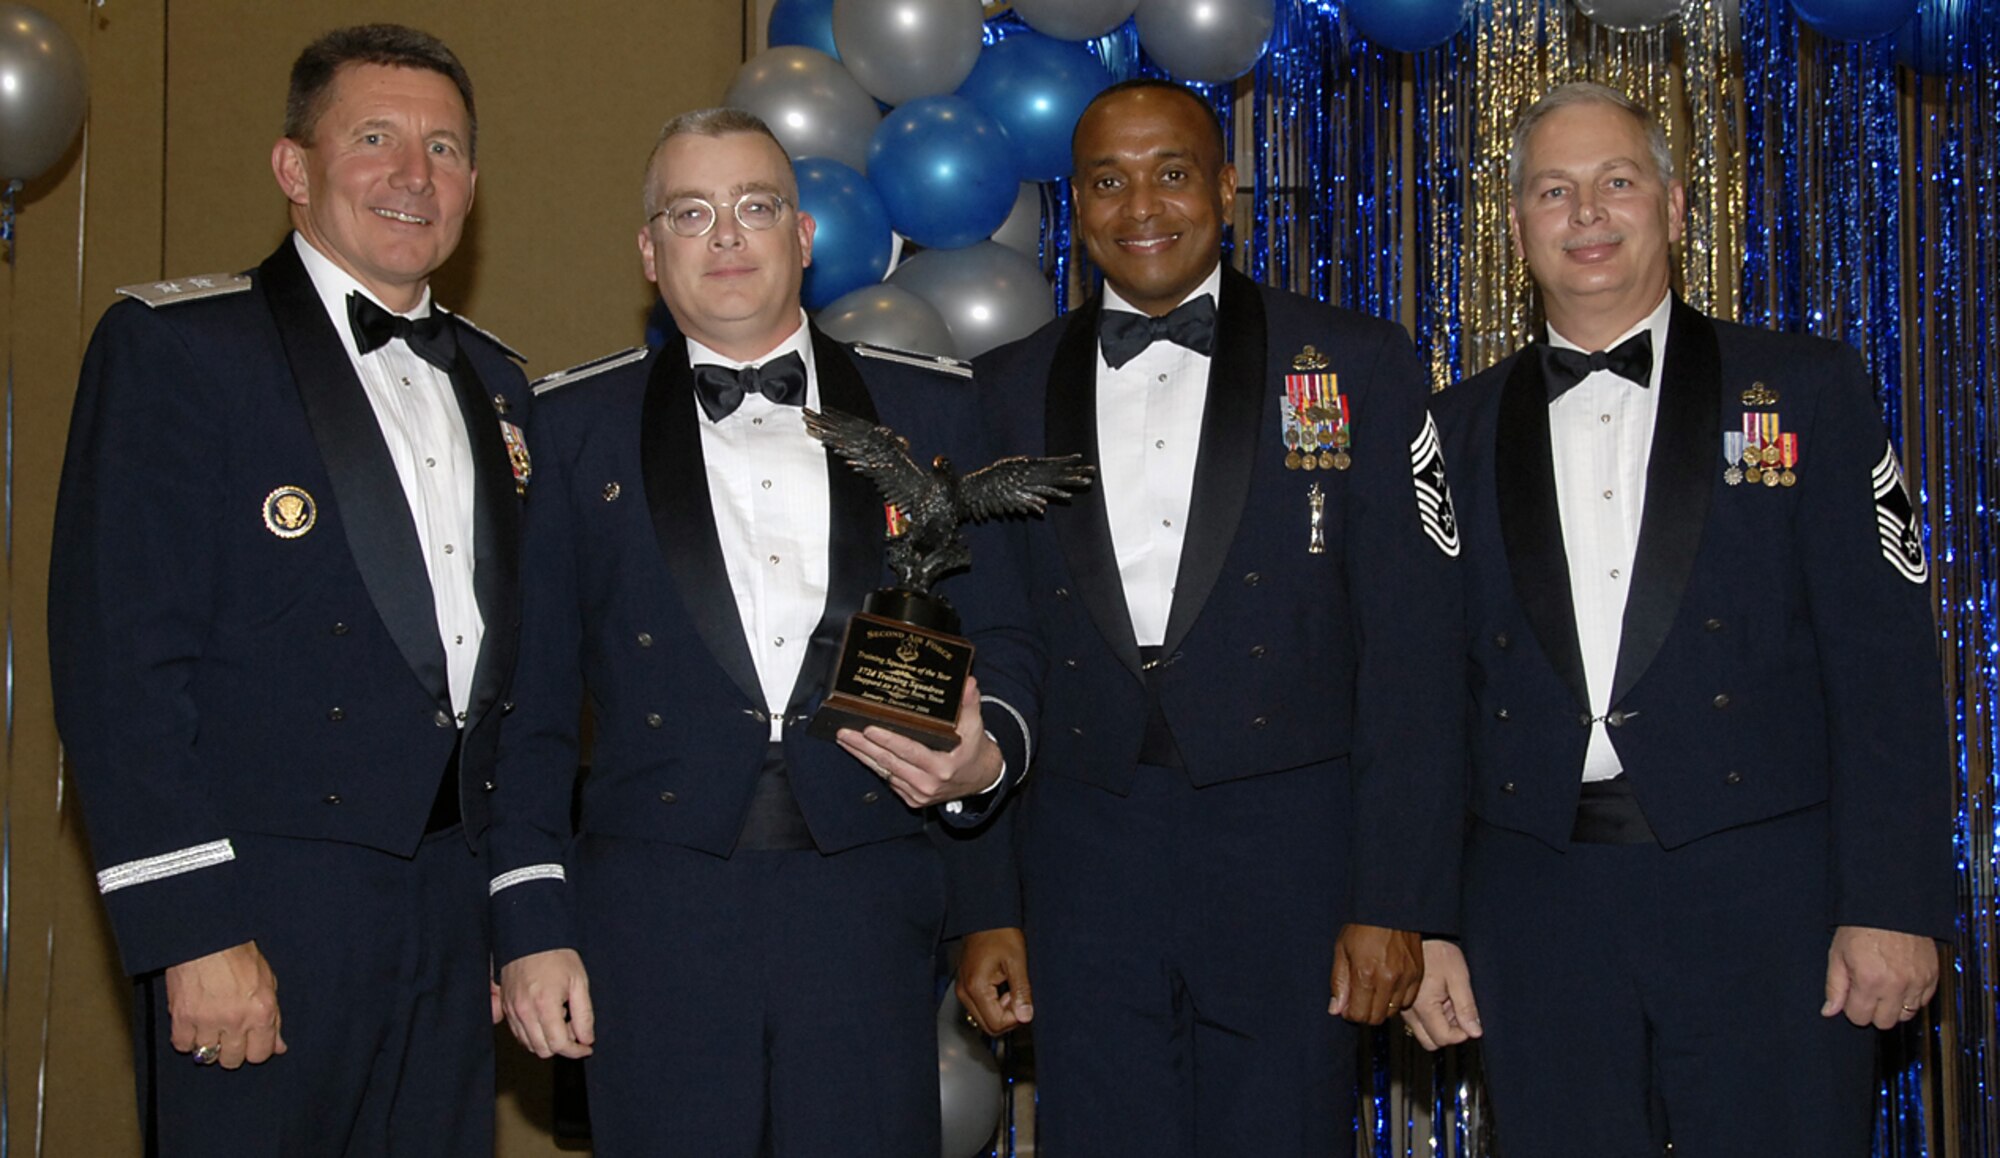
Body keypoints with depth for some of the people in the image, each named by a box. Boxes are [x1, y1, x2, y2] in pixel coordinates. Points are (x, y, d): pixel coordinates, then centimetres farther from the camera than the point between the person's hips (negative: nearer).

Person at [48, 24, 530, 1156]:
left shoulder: (494, 382, 16)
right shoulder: (175, 344, -5)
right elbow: (118, 663, -12)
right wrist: (191, 932, -17)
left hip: (455, 910, 6)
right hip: (262, 912, -6)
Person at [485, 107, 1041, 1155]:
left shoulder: (929, 409, 11)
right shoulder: (576, 424, 8)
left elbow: (997, 637, 13)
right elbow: (532, 694, 5)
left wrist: (984, 757, -8)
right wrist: (532, 922, -1)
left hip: (867, 910, 1)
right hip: (653, 905, -1)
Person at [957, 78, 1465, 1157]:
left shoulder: (1356, 367, 2)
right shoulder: (1007, 394, 9)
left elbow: (1410, 653, -2)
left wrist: (1394, 902, -7)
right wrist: (986, 907, 4)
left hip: (1286, 861, -2)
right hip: (1084, 858, 2)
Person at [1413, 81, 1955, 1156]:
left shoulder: (1808, 391, 4)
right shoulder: (1464, 425, 10)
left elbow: (1883, 664, -1)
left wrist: (1893, 906, -8)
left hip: (1761, 899, -2)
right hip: (1536, 899, 2)